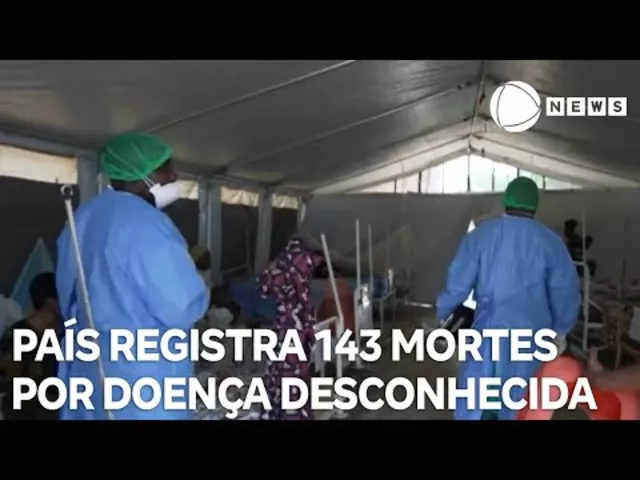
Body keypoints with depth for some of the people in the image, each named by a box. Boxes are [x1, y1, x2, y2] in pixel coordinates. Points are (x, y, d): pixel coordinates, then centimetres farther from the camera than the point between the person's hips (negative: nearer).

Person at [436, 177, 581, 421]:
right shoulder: (550, 242, -6)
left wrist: (442, 311, 9)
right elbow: (565, 292, -2)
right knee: (519, 402, 15)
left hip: (489, 329, 0)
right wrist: (560, 328, 14)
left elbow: (459, 280, -5)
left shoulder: (481, 233, -5)